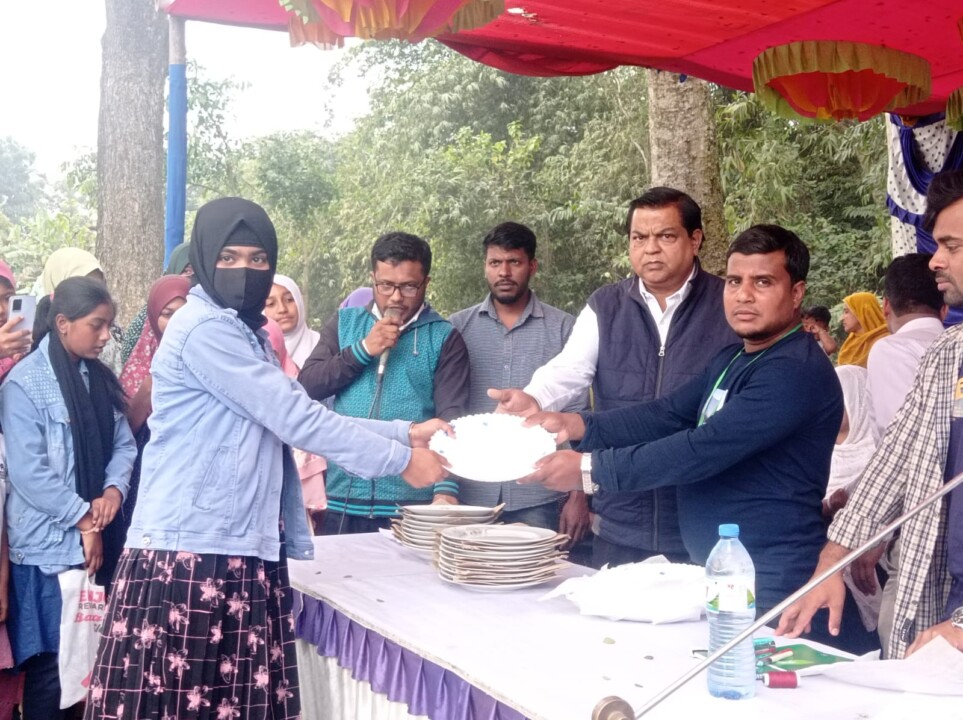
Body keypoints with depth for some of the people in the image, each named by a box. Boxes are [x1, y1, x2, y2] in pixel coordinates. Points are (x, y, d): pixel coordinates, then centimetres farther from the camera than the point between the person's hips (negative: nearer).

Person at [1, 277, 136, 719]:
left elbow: (124, 443, 11)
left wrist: (114, 490, -8)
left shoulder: (100, 378, 11)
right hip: (49, 543, -6)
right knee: (51, 663, 0)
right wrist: (83, 520, -12)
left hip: (99, 538, 6)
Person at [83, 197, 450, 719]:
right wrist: (401, 460, -8)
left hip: (242, 555, 9)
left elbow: (295, 419, 15)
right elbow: (297, 420, -15)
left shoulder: (246, 335, 19)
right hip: (189, 556, -8)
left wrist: (406, 432, 9)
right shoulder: (206, 330, -12)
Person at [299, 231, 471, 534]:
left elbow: (451, 418, -8)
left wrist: (446, 488, -21)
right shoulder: (344, 323, 10)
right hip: (342, 504, 3)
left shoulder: (444, 338, 1)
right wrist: (364, 349, -9)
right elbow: (307, 385, 2)